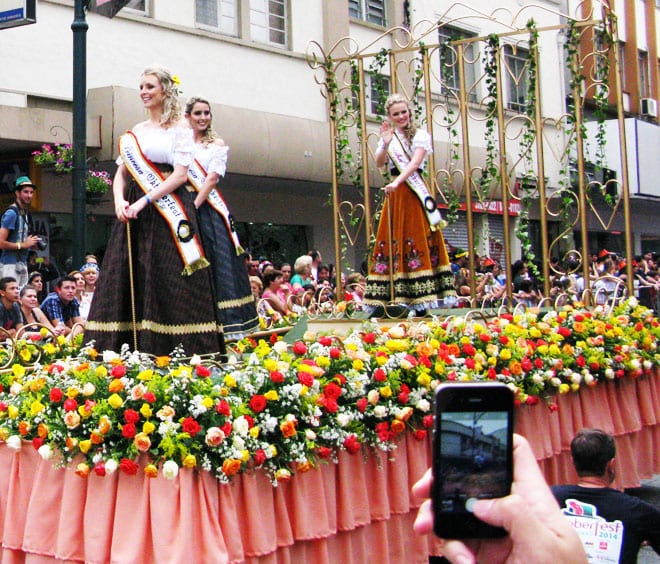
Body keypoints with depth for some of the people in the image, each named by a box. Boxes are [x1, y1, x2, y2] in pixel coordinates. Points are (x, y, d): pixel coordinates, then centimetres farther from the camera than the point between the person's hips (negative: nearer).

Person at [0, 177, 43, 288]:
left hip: (22, 263, 9)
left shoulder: (25, 213, 15)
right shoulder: (11, 213, -13)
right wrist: (24, 245, -13)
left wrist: (31, 243, 6)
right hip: (11, 264, -9)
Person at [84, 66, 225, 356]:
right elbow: (121, 173, 15)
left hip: (167, 210, -6)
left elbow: (180, 174, -8)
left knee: (169, 285, -10)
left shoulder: (180, 127, 2)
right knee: (130, 280, 0)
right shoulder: (134, 132, 19)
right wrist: (119, 200, -6)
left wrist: (144, 202, -16)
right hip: (134, 213, 6)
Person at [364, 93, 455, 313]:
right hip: (394, 195, 4)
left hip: (414, 193, -4)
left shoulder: (420, 135, 1)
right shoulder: (388, 137, 13)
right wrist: (385, 144, -16)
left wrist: (397, 182, -27)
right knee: (393, 241, 1)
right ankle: (399, 297, 2)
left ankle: (422, 298, -9)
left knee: (417, 240, -8)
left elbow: (414, 163, -14)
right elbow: (379, 163, 0)